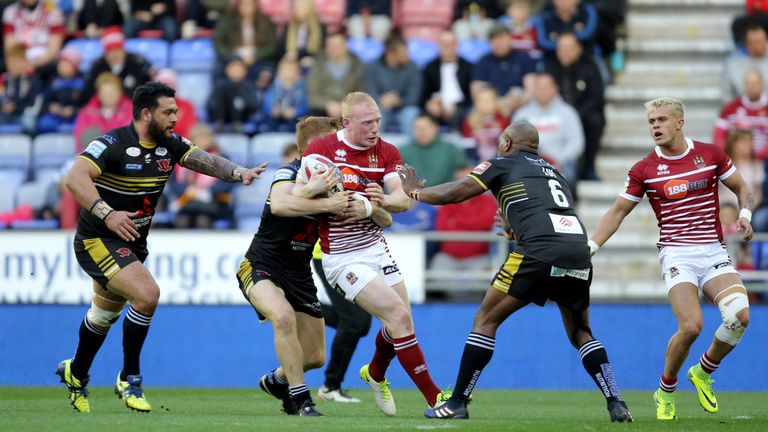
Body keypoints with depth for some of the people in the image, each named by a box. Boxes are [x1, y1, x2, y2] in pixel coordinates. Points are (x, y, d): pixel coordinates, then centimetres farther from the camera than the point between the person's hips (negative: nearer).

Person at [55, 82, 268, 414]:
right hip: (98, 240, -8)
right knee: (147, 294, -24)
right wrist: (106, 214, -40)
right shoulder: (113, 144, -21)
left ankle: (75, 374, 45)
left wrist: (238, 172, -26)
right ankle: (129, 379, -10)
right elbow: (75, 178, -29)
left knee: (105, 314, 22)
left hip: (133, 244, 8)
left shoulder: (170, 145, 1)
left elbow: (206, 161, -6)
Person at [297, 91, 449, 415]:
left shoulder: (387, 152, 2)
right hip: (343, 258, -6)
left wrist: (380, 201, -29)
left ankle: (375, 374, 42)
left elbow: (403, 199, -9)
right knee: (399, 316, -16)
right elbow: (298, 195, -18)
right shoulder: (323, 149, -12)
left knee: (401, 325, 9)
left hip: (377, 248, 6)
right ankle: (434, 398, -11)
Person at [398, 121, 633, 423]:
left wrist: (416, 192, 29)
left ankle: (458, 403, 5)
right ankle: (616, 404, 7)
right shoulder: (553, 171, 31)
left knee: (486, 320, 6)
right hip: (579, 249, 6)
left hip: (540, 252, -6)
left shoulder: (504, 164, 14)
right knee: (580, 333, 20)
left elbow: (455, 193, 13)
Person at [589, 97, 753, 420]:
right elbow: (618, 212, 9)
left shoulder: (711, 154, 5)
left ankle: (703, 372, 6)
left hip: (714, 253, 2)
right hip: (677, 255, -2)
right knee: (690, 325, -24)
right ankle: (666, 391, 2)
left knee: (739, 315, -21)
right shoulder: (644, 170, 2)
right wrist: (588, 247, -1)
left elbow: (742, 189, 16)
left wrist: (745, 215, -4)